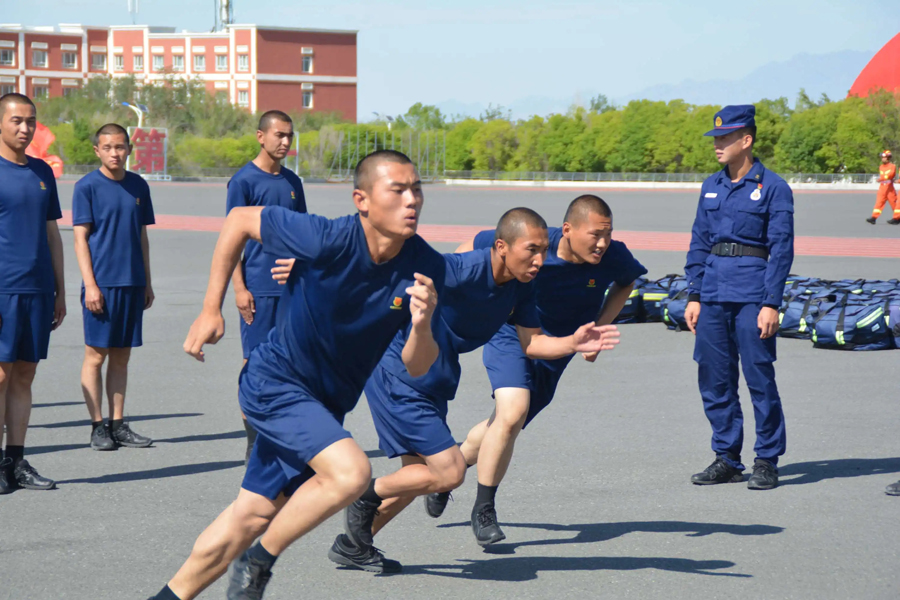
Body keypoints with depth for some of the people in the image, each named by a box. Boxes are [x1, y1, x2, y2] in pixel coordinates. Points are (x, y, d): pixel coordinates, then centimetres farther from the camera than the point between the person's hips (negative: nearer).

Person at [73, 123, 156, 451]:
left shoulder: (138, 186, 10)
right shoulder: (87, 186, -4)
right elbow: (80, 238, -6)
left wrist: (147, 283, 14)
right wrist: (90, 285, -14)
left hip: (132, 284, 5)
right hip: (102, 284, -5)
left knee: (121, 357, 9)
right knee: (96, 356, 0)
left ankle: (118, 424, 14)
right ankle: (98, 426, 5)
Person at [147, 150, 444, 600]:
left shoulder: (425, 268, -13)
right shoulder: (326, 240, -25)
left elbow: (415, 369, -10)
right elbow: (240, 218, -9)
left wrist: (422, 326, -32)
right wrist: (211, 309, -7)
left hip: (326, 405, 6)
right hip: (275, 383, -6)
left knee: (253, 514, 9)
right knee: (351, 472, -27)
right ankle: (258, 562, -7)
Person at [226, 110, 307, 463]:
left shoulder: (292, 182, 13)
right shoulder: (244, 180, -5)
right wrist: (239, 288, -13)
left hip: (292, 286, 6)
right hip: (259, 288, -6)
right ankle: (255, 446, 3)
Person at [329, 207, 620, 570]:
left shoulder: (521, 287, -4)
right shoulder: (460, 270, -28)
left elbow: (529, 341, 2)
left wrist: (572, 343, -14)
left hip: (432, 385, 9)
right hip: (397, 376, -9)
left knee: (419, 476, 18)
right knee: (449, 472, -12)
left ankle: (353, 545, 31)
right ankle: (366, 496, 8)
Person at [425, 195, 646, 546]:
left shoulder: (614, 258, -20)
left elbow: (626, 281, 6)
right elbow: (475, 246, -9)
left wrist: (600, 327, -6)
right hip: (511, 337, -4)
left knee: (505, 426, 15)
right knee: (512, 414, -27)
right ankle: (484, 511, -9)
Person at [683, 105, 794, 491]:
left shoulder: (772, 187, -3)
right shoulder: (711, 187, 14)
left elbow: (781, 249, -6)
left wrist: (772, 303, -12)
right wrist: (694, 295, 10)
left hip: (752, 295, -6)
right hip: (713, 295, 6)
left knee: (759, 377, -5)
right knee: (714, 380, 7)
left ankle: (767, 461, 4)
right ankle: (726, 458, 17)